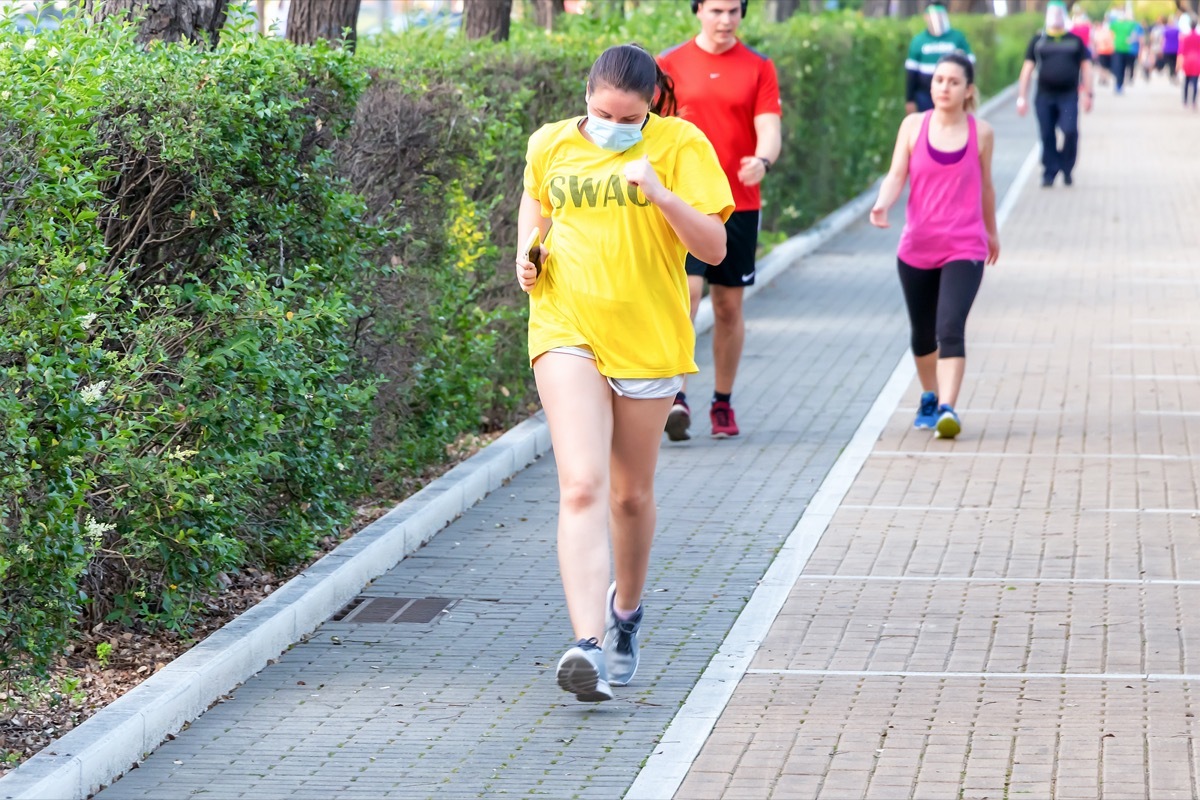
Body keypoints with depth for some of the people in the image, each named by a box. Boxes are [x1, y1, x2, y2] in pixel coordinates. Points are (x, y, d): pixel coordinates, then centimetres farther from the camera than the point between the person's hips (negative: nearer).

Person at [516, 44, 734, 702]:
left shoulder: (681, 146, -7)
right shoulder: (551, 144, 2)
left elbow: (713, 248, -11)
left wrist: (659, 193, -25)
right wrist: (528, 252, 5)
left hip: (648, 341, 0)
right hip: (567, 332, 0)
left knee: (631, 495, 13)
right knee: (581, 487, -16)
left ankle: (625, 609, 41)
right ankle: (588, 645, -25)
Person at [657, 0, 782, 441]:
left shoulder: (759, 69, 3)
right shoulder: (670, 65, 3)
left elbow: (770, 132, -4)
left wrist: (762, 161, -25)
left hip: (739, 203, 1)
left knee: (729, 306, 7)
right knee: (686, 293, -16)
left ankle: (722, 403, 18)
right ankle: (676, 397, -17)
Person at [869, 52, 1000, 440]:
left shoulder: (981, 133, 1)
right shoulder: (914, 126, 1)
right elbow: (896, 175, -5)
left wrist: (992, 233, 25)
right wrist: (882, 205, -26)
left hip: (964, 249, -2)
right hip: (916, 248, 2)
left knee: (951, 328, -19)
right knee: (923, 334, 15)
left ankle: (948, 408, -24)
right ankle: (929, 398, 37)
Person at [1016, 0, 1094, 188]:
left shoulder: (1075, 40, 11)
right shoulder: (1038, 40, 10)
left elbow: (1086, 67, 12)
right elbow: (1027, 69, 9)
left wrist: (1088, 94, 4)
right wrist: (1022, 97, 3)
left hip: (1068, 96, -1)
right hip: (1044, 96, 1)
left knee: (1070, 131, -17)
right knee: (1047, 136, -1)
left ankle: (1067, 168, 2)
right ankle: (1049, 173, 8)